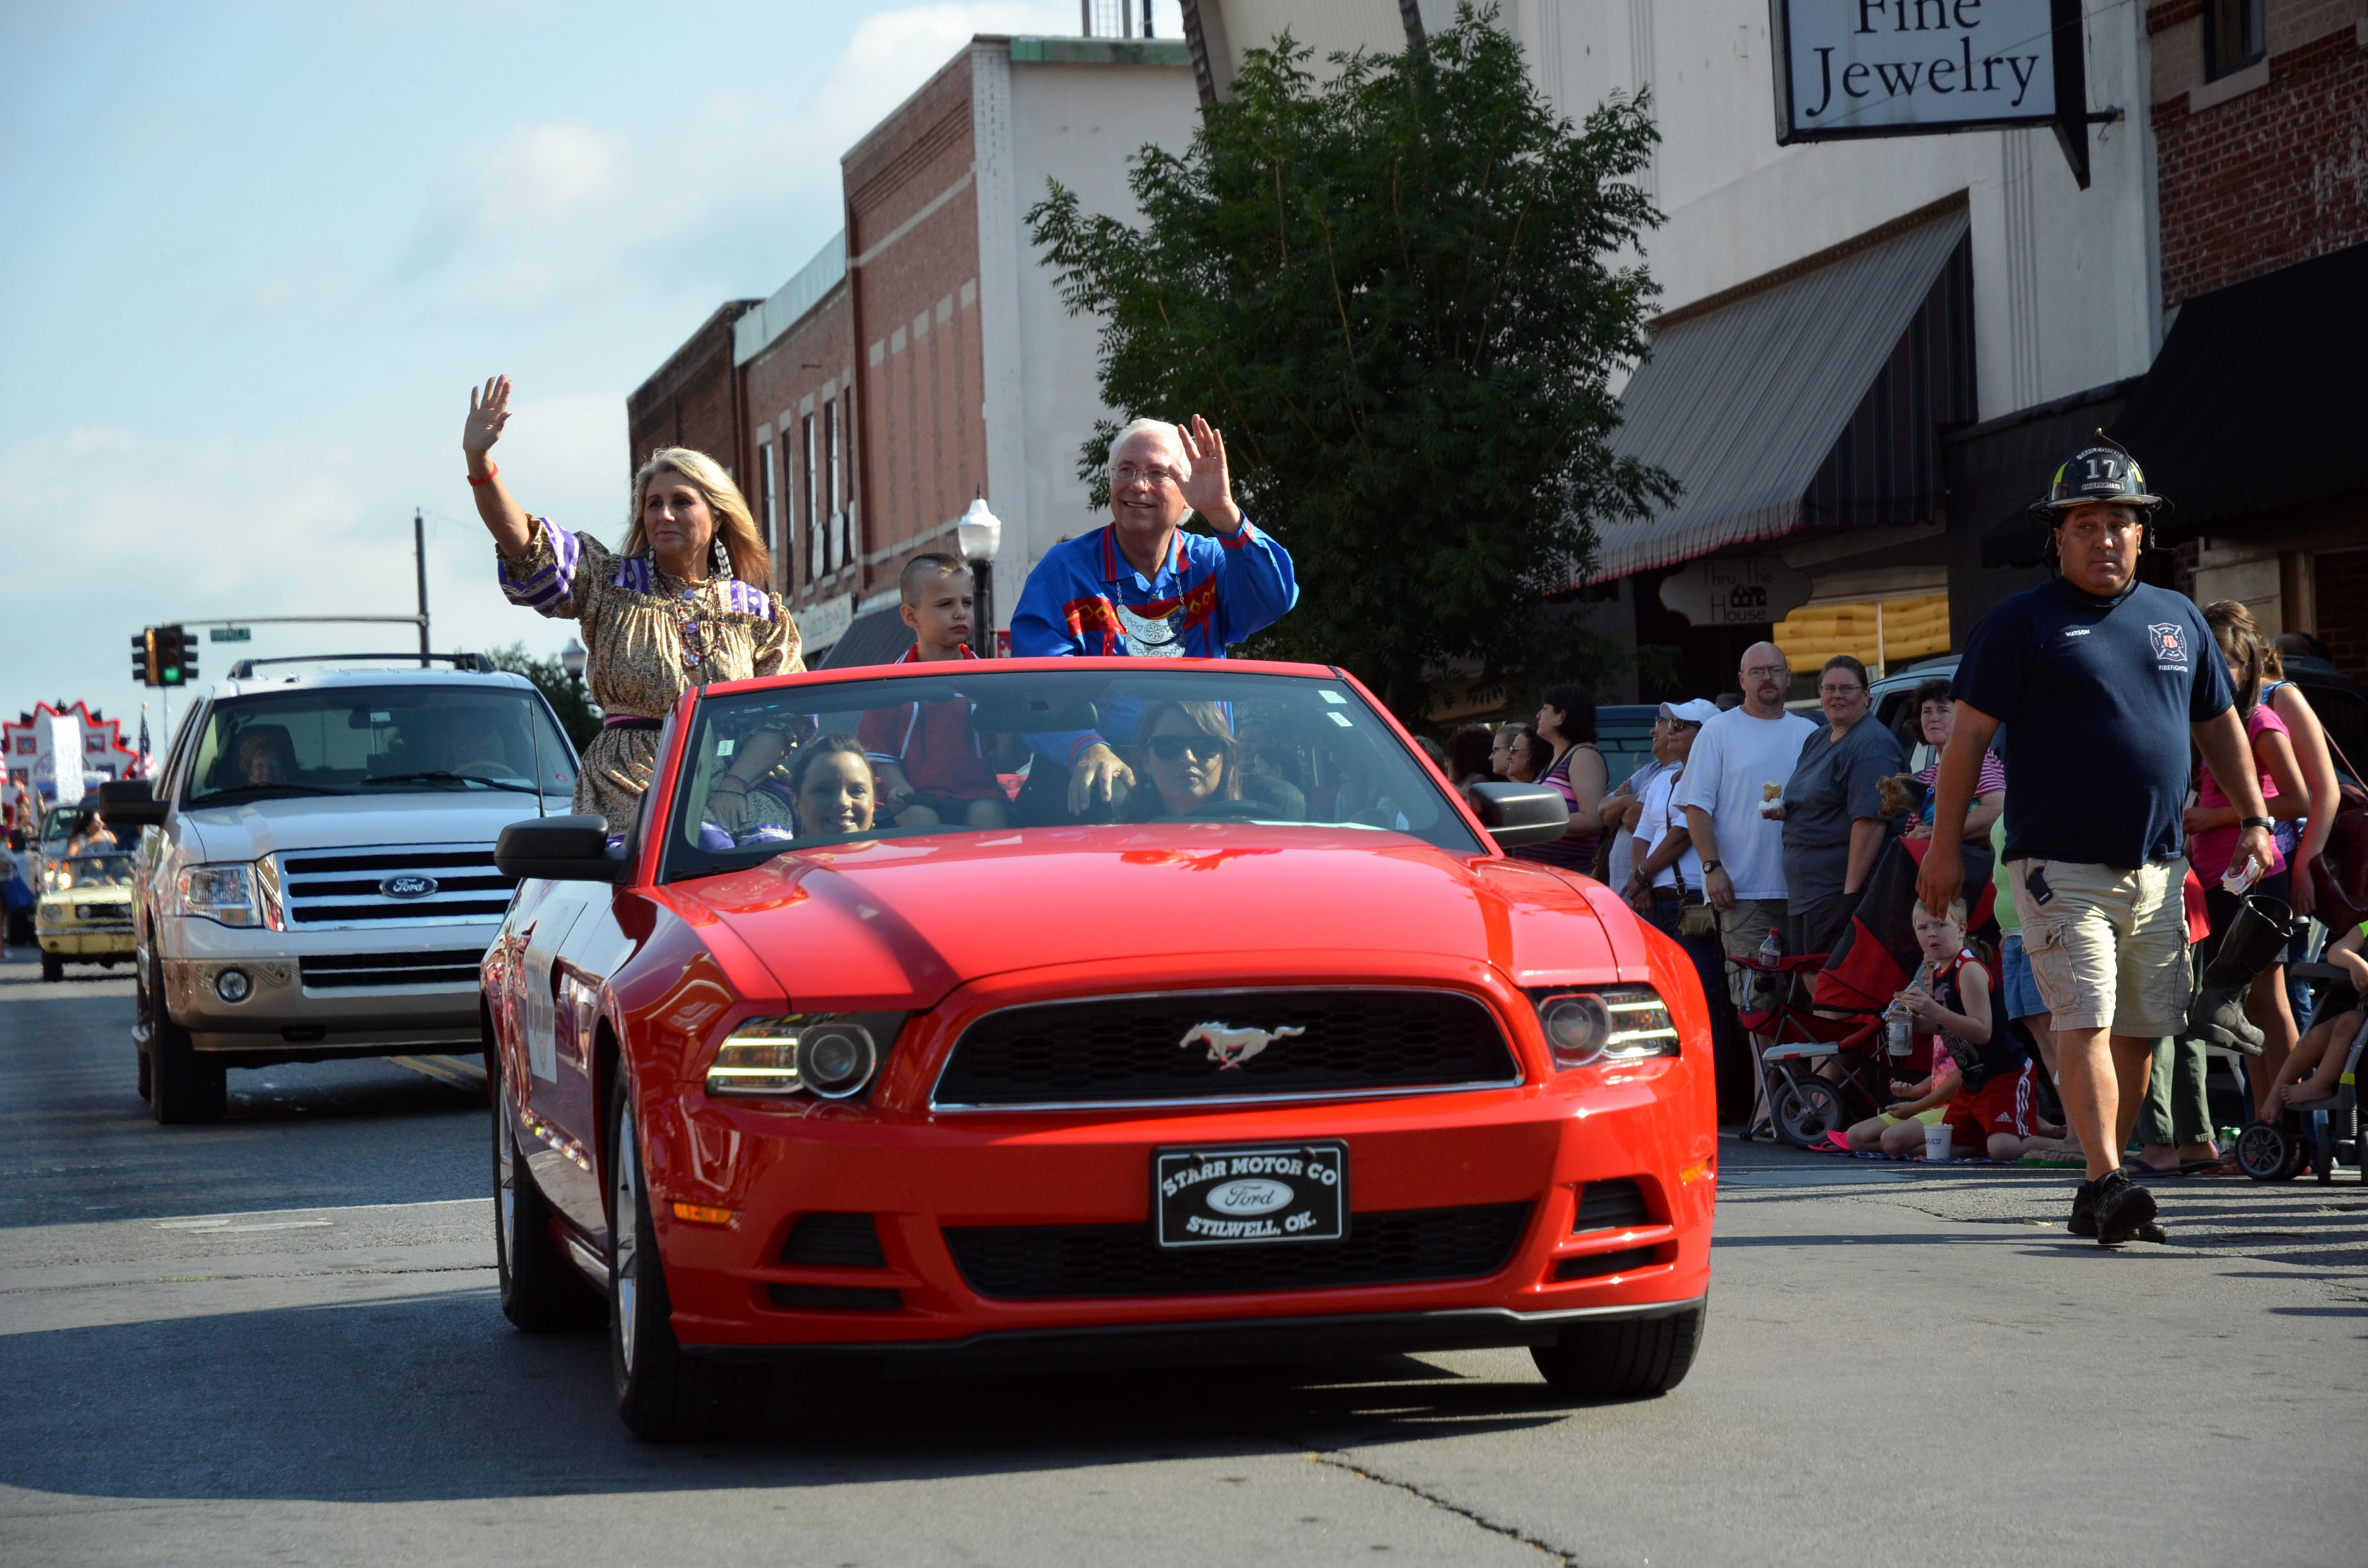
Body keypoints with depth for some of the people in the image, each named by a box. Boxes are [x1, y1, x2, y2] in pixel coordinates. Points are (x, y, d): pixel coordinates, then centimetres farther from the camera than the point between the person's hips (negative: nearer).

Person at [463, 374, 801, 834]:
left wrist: (735, 785, -13)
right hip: (622, 794, -1)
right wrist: (479, 461, -16)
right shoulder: (609, 585, 12)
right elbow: (524, 546, -1)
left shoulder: (759, 611, 13)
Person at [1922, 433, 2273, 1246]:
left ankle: (2102, 1191, 15)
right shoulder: (2020, 622, -1)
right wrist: (1945, 845, -7)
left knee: (2139, 1033, 6)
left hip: (2158, 869, 5)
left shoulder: (2179, 618, 14)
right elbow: (1969, 734, -3)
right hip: (2062, 867, -5)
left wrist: (2254, 820, 17)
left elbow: (2219, 725, 23)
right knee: (2086, 1025, -14)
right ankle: (2107, 1185, -19)